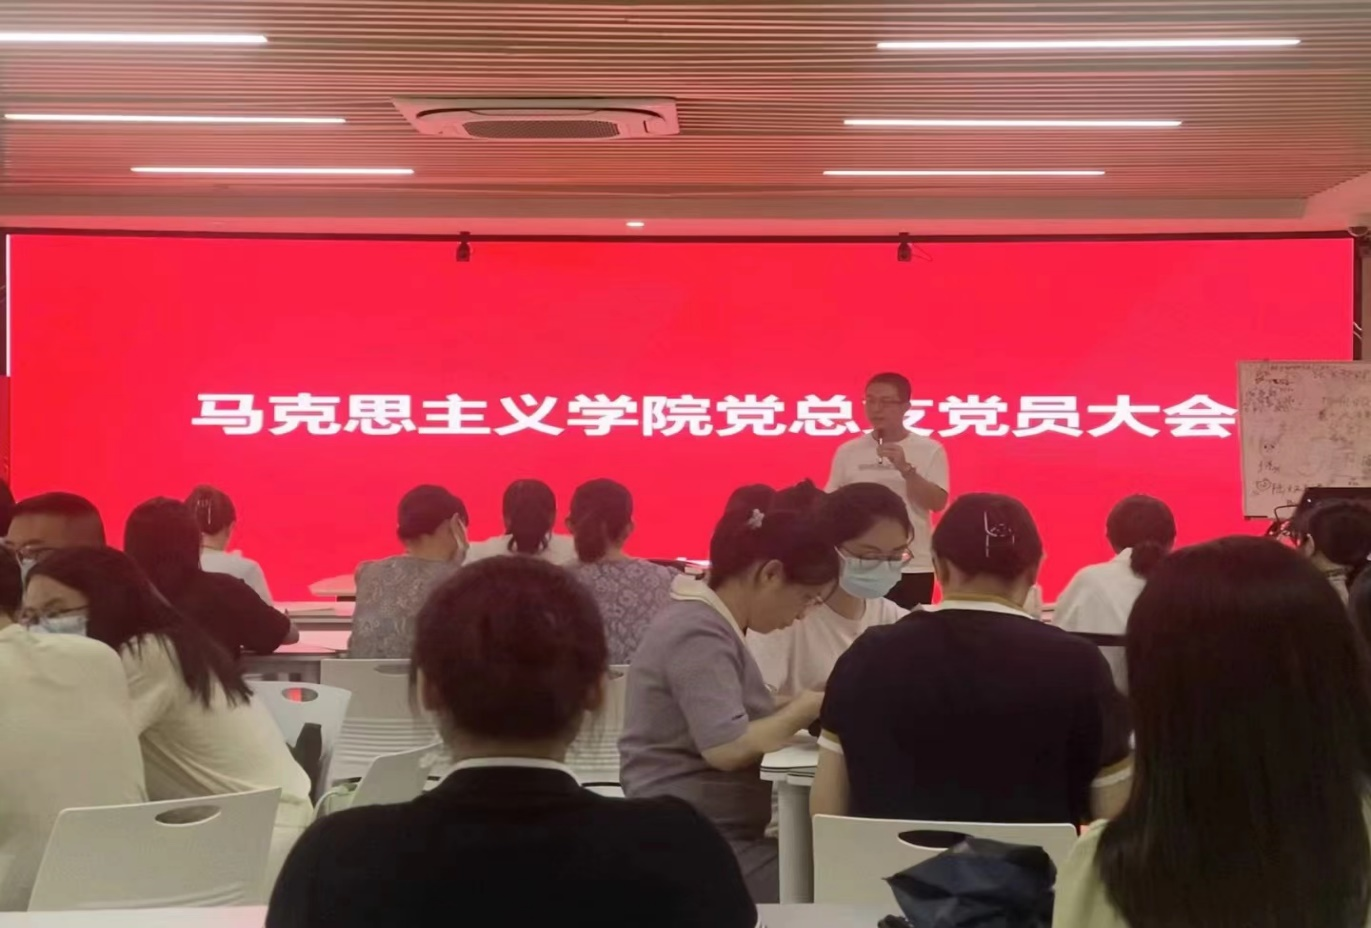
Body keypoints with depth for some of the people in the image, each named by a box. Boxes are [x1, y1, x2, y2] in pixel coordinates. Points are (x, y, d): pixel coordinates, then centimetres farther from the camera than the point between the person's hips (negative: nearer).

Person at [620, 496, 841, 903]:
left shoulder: (711, 626, 15)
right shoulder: (699, 633, -16)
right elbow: (726, 748, -25)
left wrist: (797, 708, -3)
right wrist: (805, 709, -13)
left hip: (716, 833, 10)